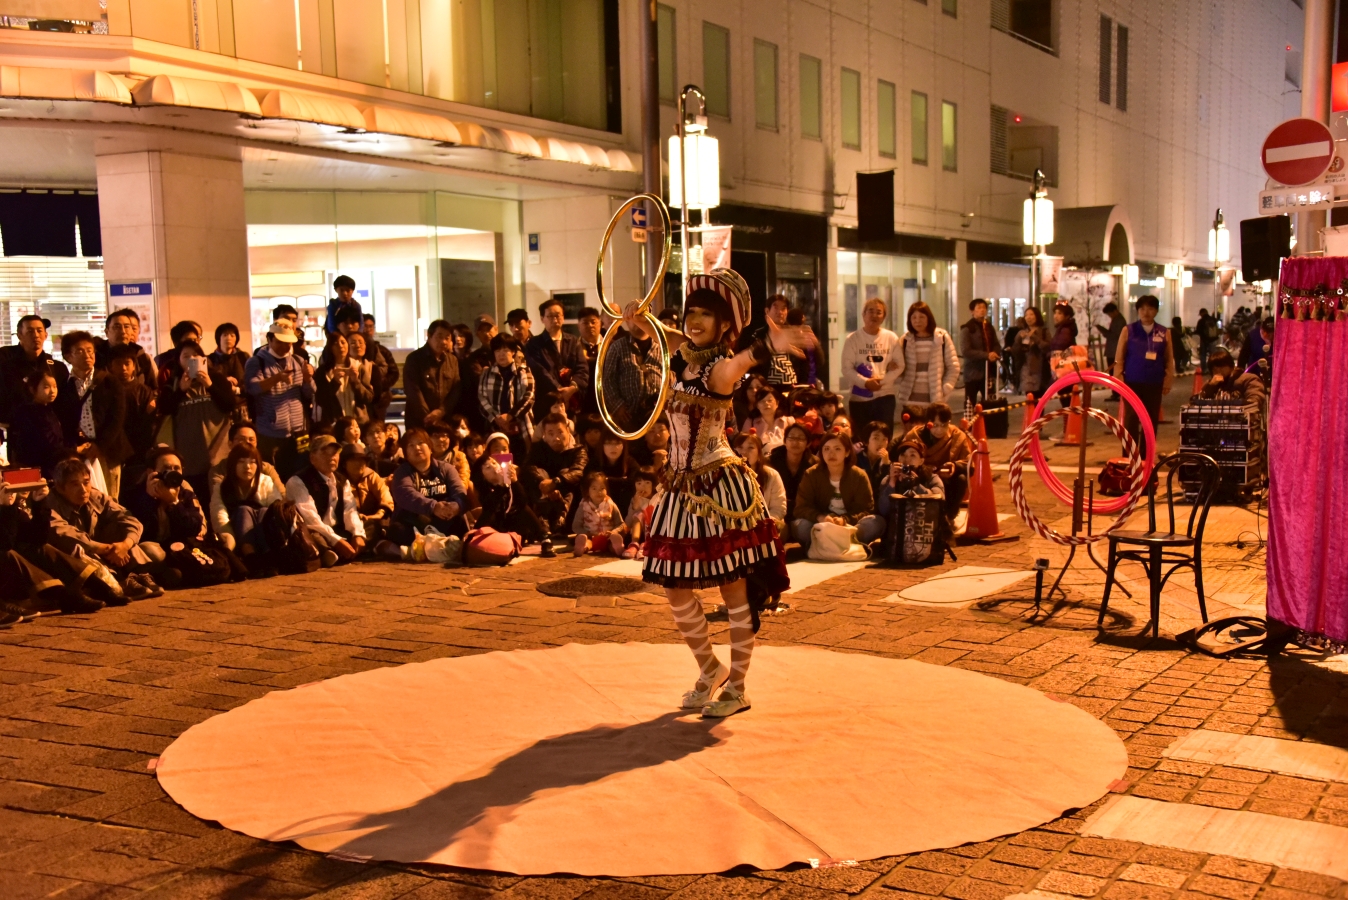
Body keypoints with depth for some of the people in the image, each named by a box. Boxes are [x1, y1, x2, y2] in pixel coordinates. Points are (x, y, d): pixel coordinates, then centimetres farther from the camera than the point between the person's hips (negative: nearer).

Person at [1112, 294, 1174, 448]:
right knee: (1131, 420, -4)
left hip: (1154, 384, 2)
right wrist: (1118, 379, -5)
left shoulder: (1164, 333, 6)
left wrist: (1168, 380, 4)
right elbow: (1119, 357, 1)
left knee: (1151, 421, 7)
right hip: (1132, 383, -2)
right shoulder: (1128, 331, 1)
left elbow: (1169, 359, 9)